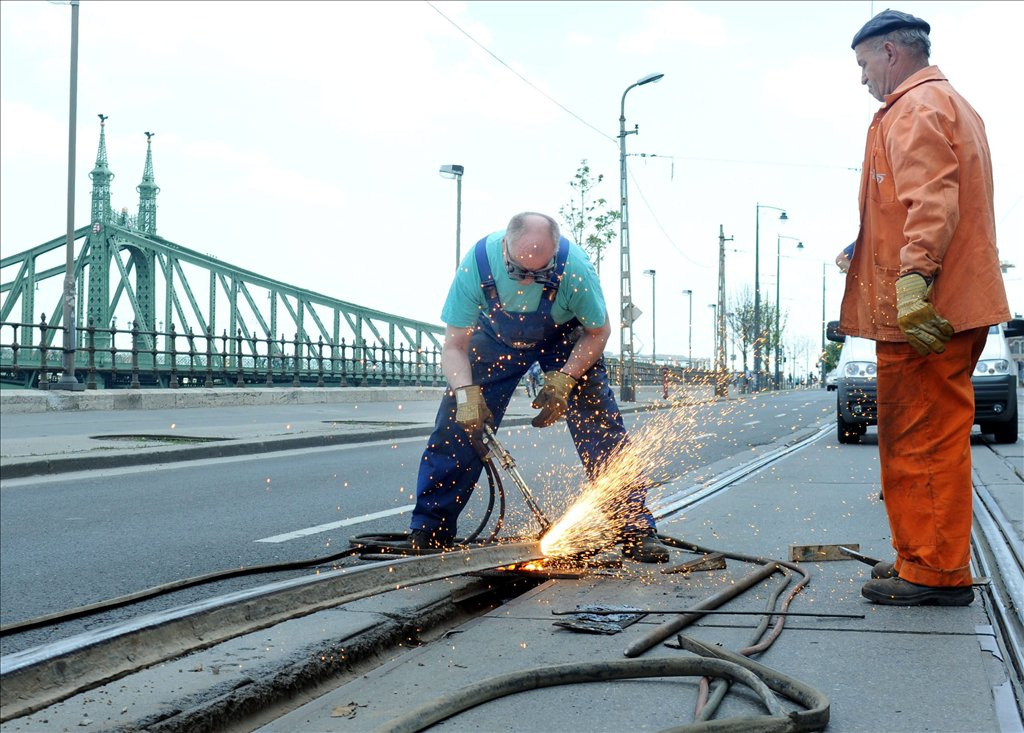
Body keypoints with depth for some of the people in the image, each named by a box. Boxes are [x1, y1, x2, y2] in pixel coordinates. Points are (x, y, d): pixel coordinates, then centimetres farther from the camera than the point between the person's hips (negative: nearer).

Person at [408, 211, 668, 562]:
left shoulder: (575, 267, -36)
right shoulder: (476, 265, -34)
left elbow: (597, 332, -18)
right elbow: (455, 346, -25)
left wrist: (562, 382, -29)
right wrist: (466, 393, -42)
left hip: (565, 339, -1)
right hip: (497, 338, 1)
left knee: (600, 424, -14)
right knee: (456, 420, -9)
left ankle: (635, 529, -8)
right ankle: (428, 531, 0)